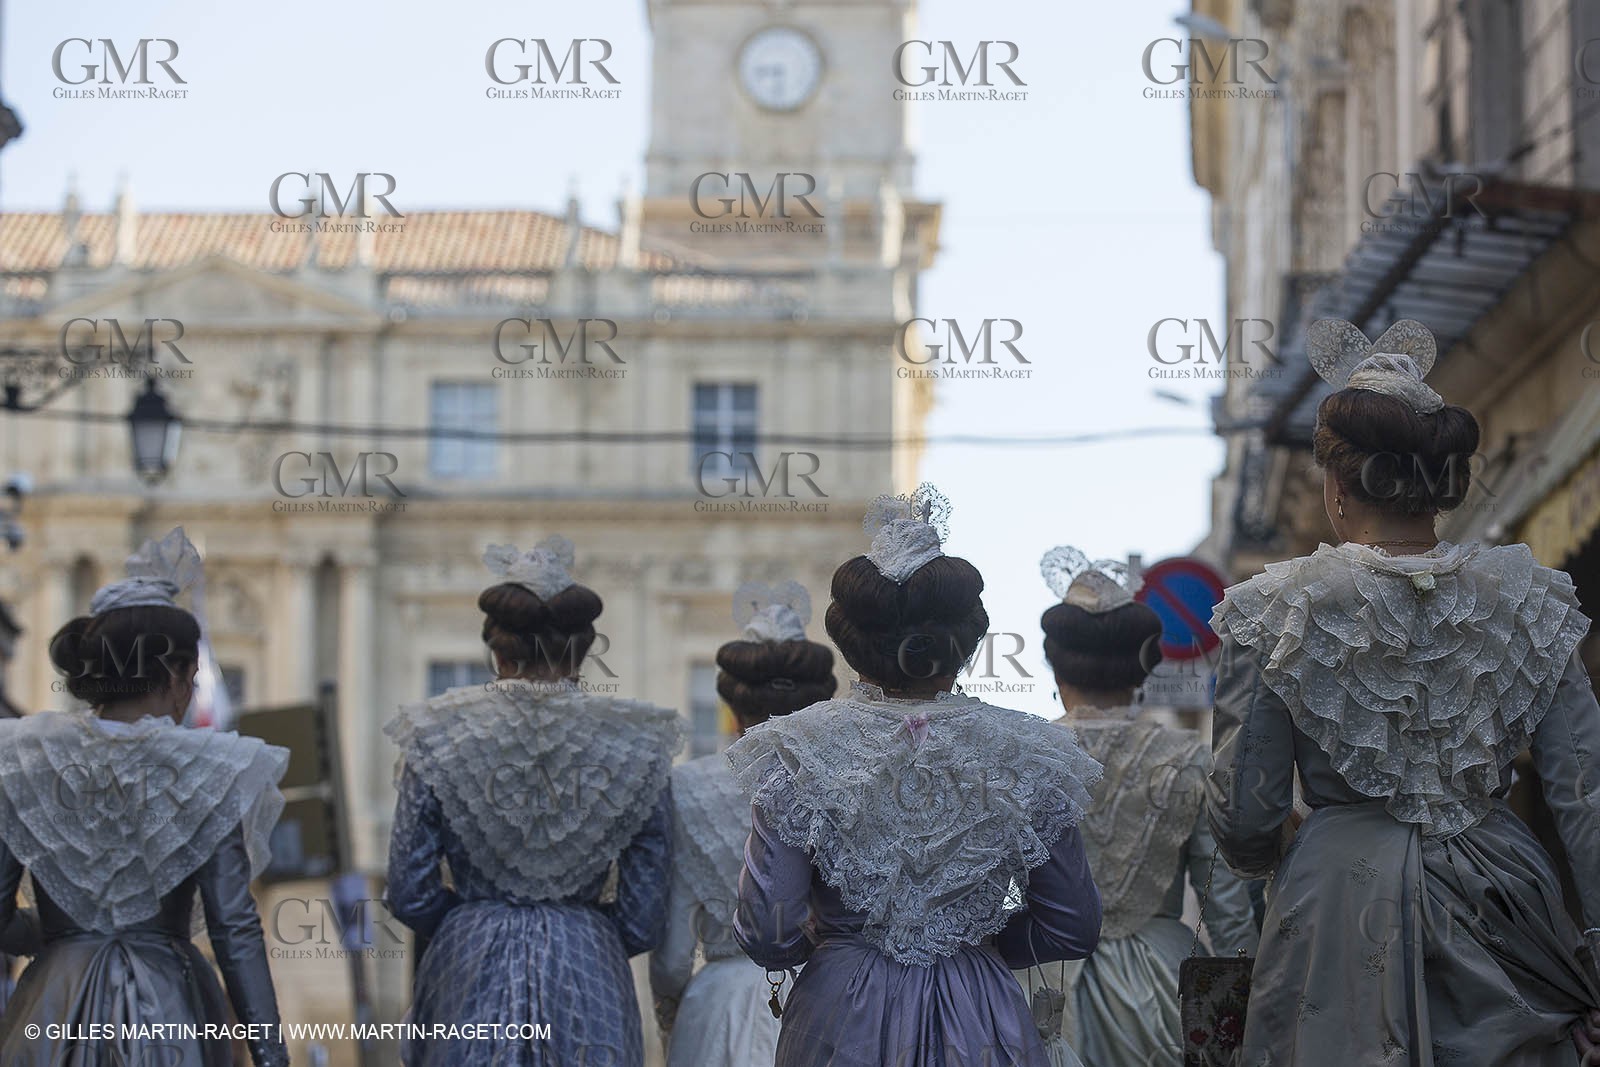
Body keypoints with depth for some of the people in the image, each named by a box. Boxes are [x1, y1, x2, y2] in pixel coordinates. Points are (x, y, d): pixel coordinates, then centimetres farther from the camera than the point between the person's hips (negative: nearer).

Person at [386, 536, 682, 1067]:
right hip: (590, 981, 0)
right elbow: (642, 920, -1)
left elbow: (410, 897, -1)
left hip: (470, 974, 0)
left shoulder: (437, 737, -4)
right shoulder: (634, 746, -3)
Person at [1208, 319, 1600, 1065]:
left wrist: (1274, 859, 19)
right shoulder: (1527, 598, -2)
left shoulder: (1275, 611, -8)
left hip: (1342, 904, -2)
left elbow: (1245, 820, -4)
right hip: (1497, 911, 2)